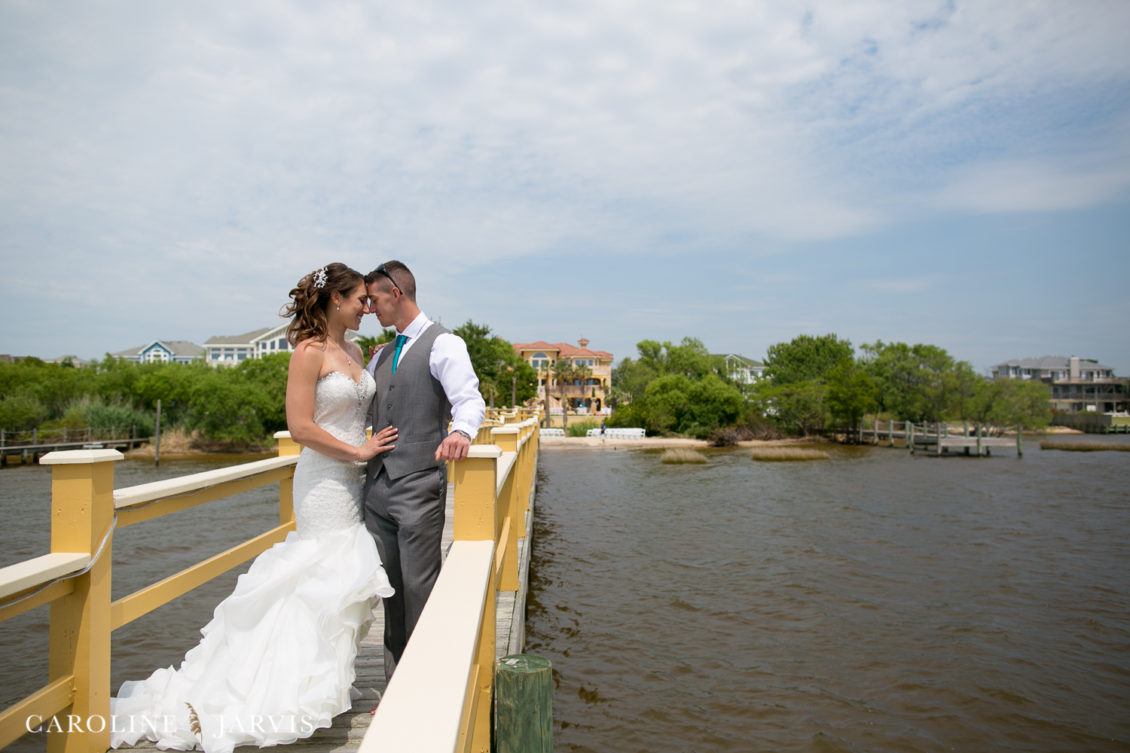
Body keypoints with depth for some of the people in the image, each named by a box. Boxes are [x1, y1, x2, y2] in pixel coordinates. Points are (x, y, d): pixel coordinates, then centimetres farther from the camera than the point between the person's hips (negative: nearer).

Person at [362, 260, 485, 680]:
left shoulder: (443, 344, -5)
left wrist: (461, 431, -39)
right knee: (390, 587, 13)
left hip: (418, 487, -7)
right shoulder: (382, 355, 19)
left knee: (419, 587, -2)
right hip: (377, 486, 7)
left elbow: (470, 400, -20)